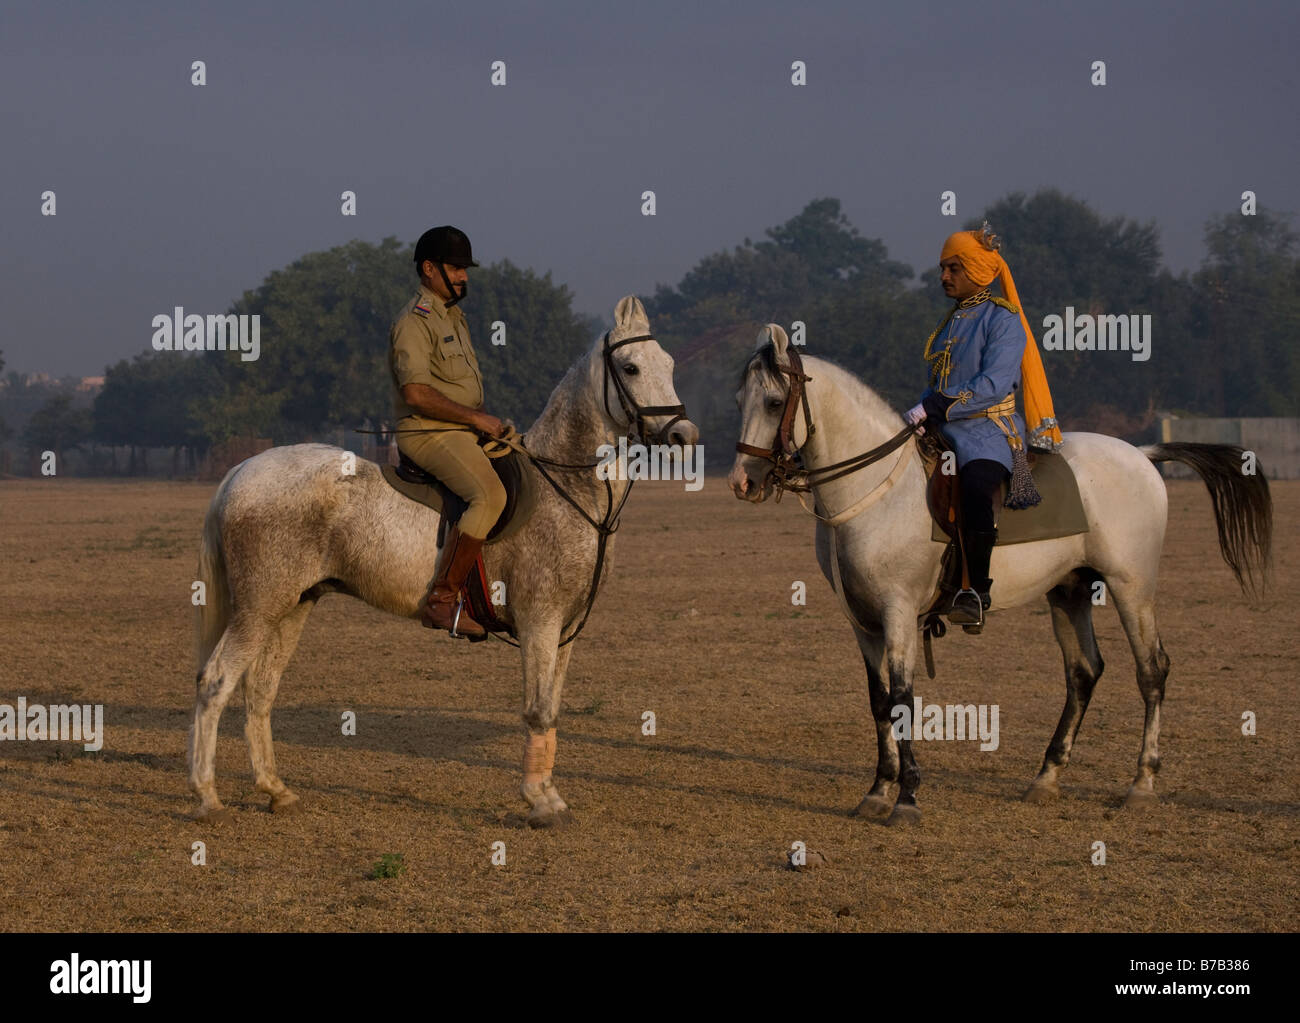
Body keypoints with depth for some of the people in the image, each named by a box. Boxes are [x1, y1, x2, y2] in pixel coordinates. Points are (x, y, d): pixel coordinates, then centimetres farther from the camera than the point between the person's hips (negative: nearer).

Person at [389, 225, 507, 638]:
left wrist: (490, 423, 14)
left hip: (464, 431, 10)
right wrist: (475, 418, -18)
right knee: (490, 495, -31)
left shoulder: (453, 317, 20)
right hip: (428, 434, -10)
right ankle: (442, 600, -32)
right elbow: (416, 392, -22)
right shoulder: (415, 321, -11)